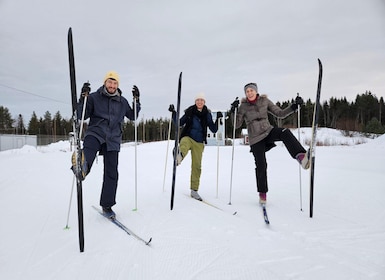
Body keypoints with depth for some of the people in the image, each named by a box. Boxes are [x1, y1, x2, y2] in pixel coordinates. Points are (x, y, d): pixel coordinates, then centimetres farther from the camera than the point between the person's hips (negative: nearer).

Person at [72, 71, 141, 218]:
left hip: (113, 139, 1)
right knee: (89, 147, -37)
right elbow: (82, 115, 1)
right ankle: (81, 167, -68)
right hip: (95, 132, -1)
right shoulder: (94, 97, 4)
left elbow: (133, 116, 20)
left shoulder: (122, 101, 12)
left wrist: (136, 100, 7)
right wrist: (83, 98, -13)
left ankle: (107, 205, 13)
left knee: (112, 173, 1)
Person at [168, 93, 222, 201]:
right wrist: (174, 113, -3)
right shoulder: (189, 112, 2)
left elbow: (213, 130, 3)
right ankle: (179, 155, -74)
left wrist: (218, 119, -10)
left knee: (197, 166, 2)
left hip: (199, 142, 2)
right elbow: (179, 123, 9)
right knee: (184, 145, -40)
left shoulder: (207, 114, 4)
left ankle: (194, 190, 12)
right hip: (187, 137, -1)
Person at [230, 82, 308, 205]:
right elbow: (236, 125, -4)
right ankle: (262, 193, 16)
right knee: (261, 165, -2)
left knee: (285, 133, -31)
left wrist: (294, 106, -11)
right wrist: (233, 111, -18)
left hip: (268, 131, 2)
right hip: (255, 139, -1)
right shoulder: (243, 106, -3)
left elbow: (280, 114, 2)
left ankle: (300, 155, -46)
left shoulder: (265, 101, 2)